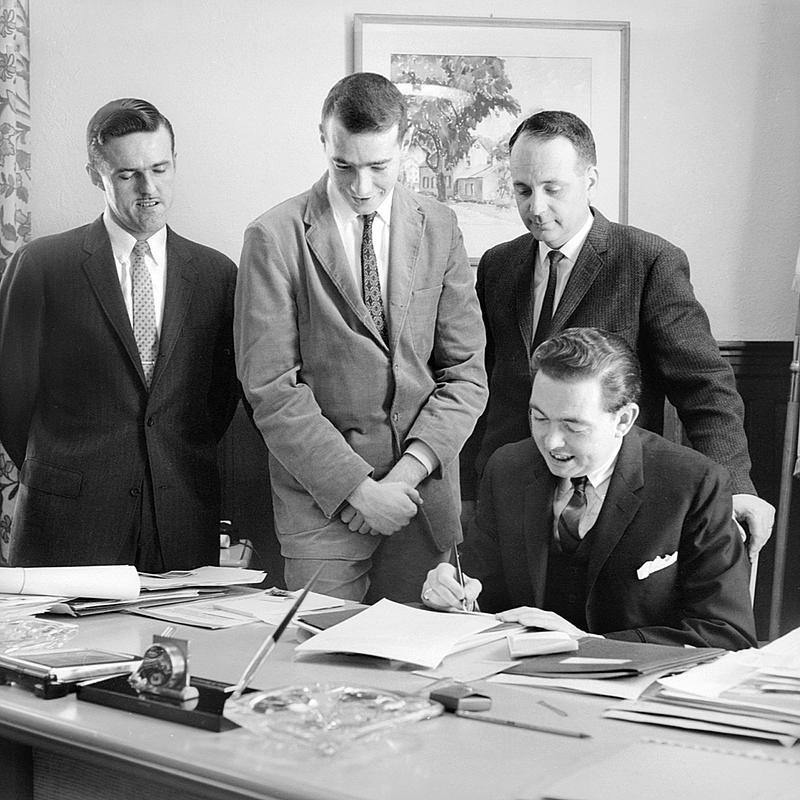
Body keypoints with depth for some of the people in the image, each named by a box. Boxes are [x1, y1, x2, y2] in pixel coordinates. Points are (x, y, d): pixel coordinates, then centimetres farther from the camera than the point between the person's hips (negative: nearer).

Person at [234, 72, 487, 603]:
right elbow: (270, 389, -10)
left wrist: (407, 473, -10)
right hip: (321, 500, -3)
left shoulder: (440, 229, 5)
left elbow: (466, 373, 3)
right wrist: (357, 487, -15)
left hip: (425, 499, 3)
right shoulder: (275, 238, -5)